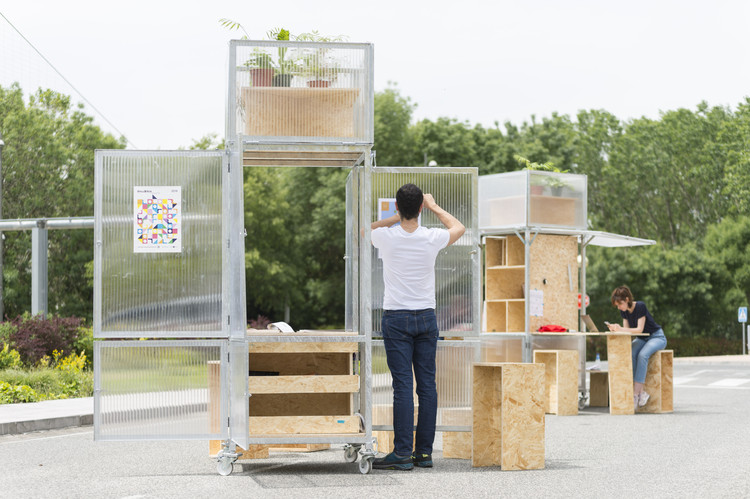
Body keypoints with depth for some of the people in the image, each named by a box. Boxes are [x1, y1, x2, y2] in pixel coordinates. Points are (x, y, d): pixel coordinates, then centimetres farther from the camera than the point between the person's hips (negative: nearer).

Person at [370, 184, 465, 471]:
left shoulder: (387, 237, -10)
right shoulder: (432, 239, -5)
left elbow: (369, 228, 16)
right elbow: (459, 227, 18)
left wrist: (398, 216, 18)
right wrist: (433, 206, 26)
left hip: (396, 318, -2)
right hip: (426, 317, 2)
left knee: (403, 386, -5)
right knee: (427, 385, 5)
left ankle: (402, 453, -7)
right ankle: (424, 452, 8)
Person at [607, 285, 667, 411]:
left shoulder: (640, 306, -23)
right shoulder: (623, 311, -1)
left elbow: (639, 329, -26)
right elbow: (627, 329, -1)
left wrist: (621, 329, -34)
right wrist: (616, 329, -22)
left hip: (657, 337, -6)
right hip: (641, 339, 6)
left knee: (642, 355, -35)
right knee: (630, 354, -27)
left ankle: (636, 394, -35)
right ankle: (641, 392, -30)